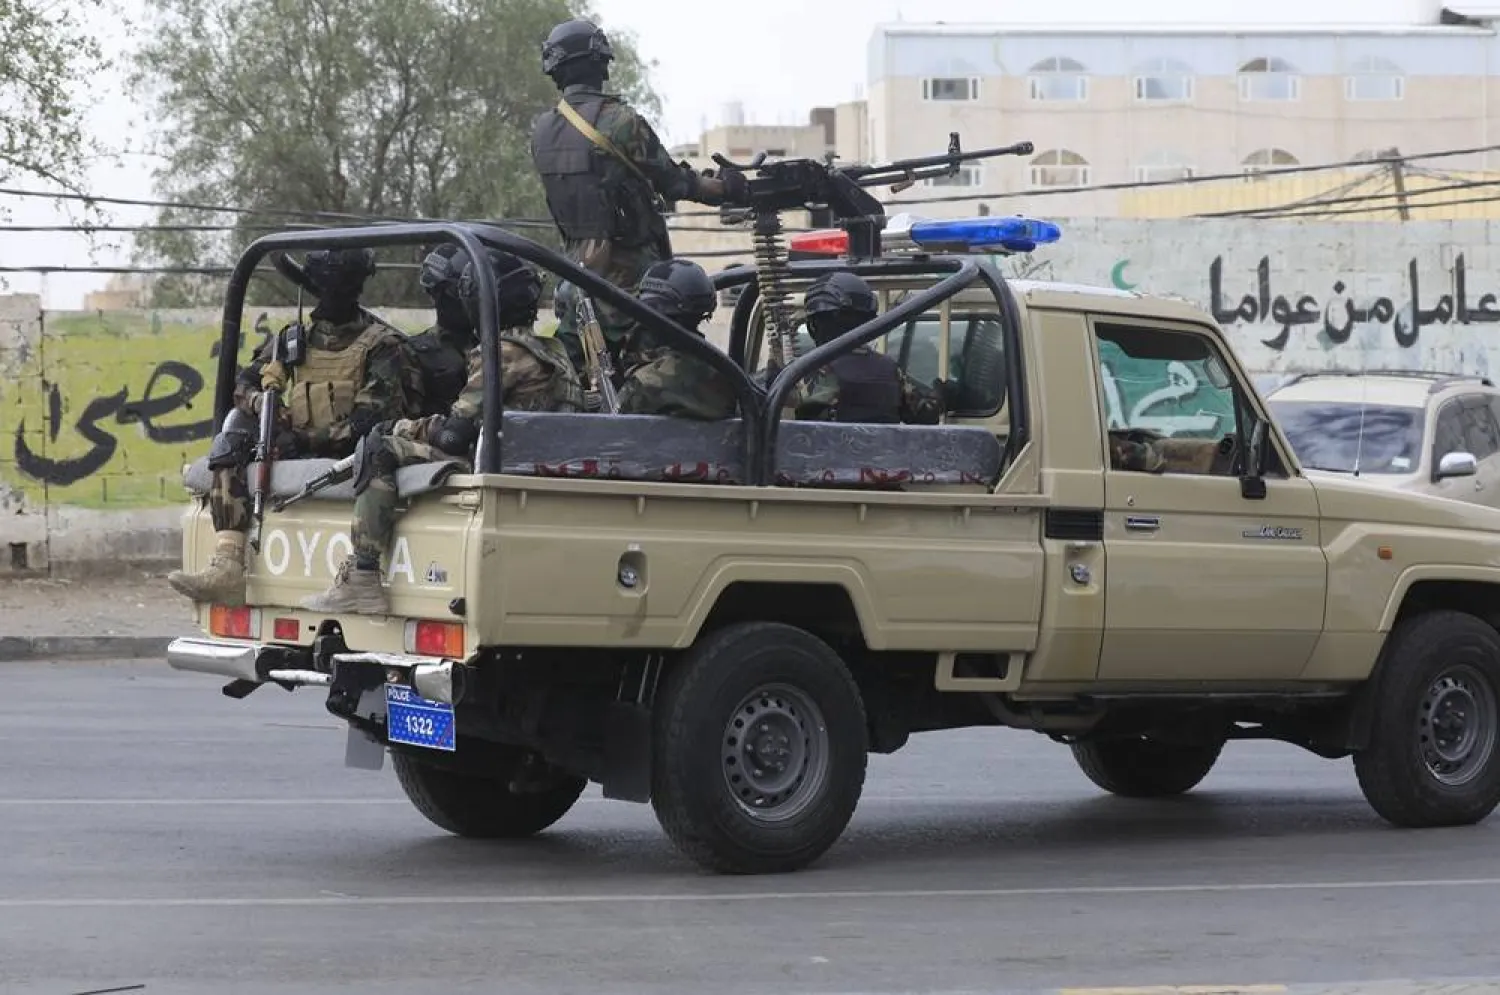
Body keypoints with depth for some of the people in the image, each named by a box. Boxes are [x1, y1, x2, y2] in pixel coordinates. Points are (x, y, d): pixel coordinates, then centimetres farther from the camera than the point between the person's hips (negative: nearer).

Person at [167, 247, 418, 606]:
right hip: (297, 451, 5)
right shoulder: (295, 339, 17)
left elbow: (371, 419, -12)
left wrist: (307, 440, -21)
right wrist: (260, 402, -12)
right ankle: (226, 567, -30)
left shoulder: (382, 345, -1)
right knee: (233, 440, -17)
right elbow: (244, 381, 14)